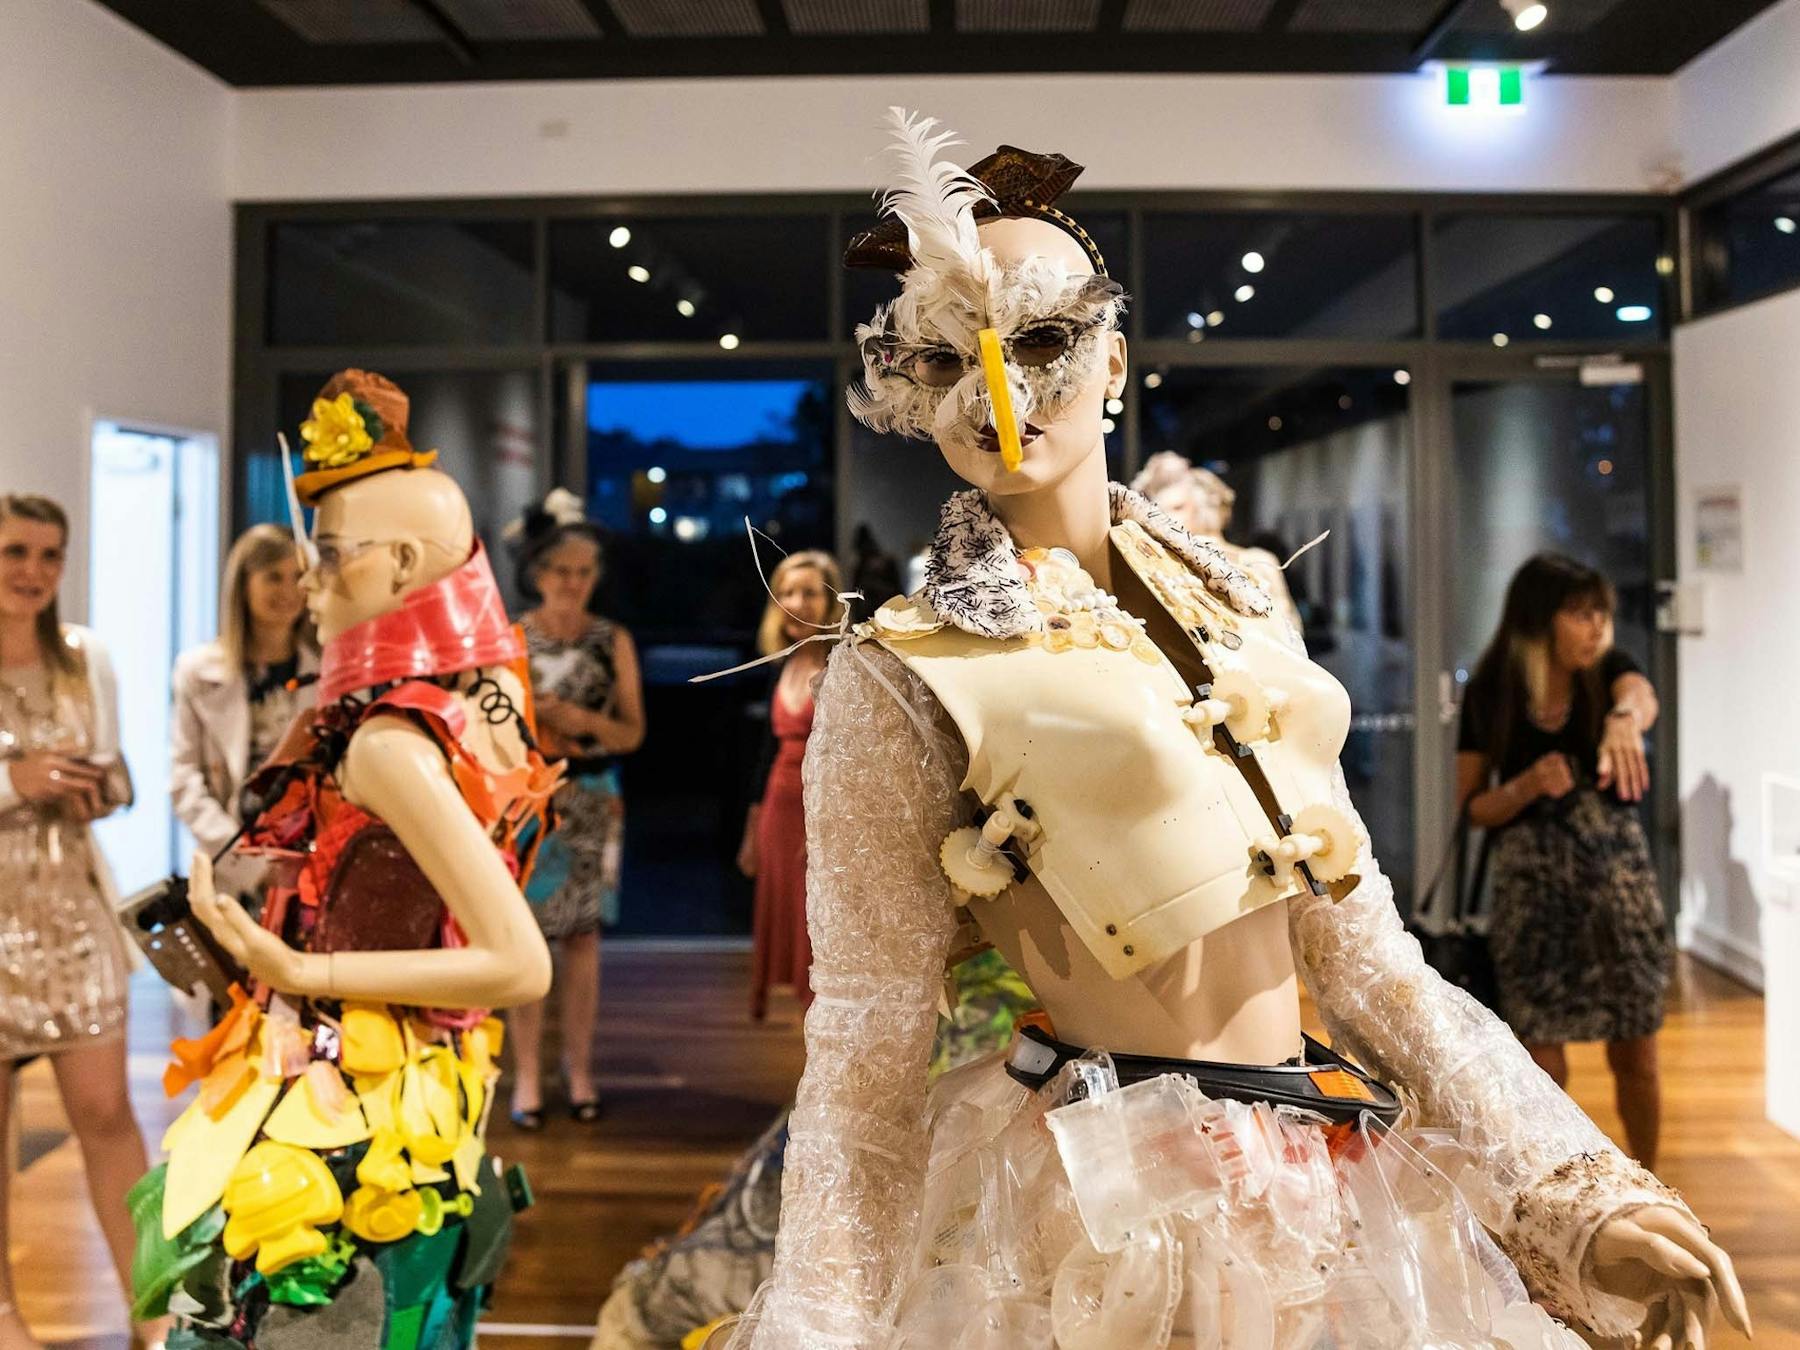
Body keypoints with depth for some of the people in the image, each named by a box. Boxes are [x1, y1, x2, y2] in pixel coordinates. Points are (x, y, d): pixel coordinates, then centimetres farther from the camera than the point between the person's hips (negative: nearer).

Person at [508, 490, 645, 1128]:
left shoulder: (613, 640, 3)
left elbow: (633, 733, 3)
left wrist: (588, 721, -15)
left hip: (594, 802, 1)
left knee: (583, 934, 6)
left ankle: (579, 1066, 18)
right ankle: (527, 1073, 11)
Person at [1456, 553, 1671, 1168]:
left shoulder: (1608, 670, -3)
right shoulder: (1489, 694, -5)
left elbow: (1641, 696, -29)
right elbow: (1473, 806, -1)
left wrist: (1624, 718, -52)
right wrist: (1528, 785, -21)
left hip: (1619, 876, 1)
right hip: (1531, 889, -1)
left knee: (1636, 1057, 10)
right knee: (1544, 1065, 4)